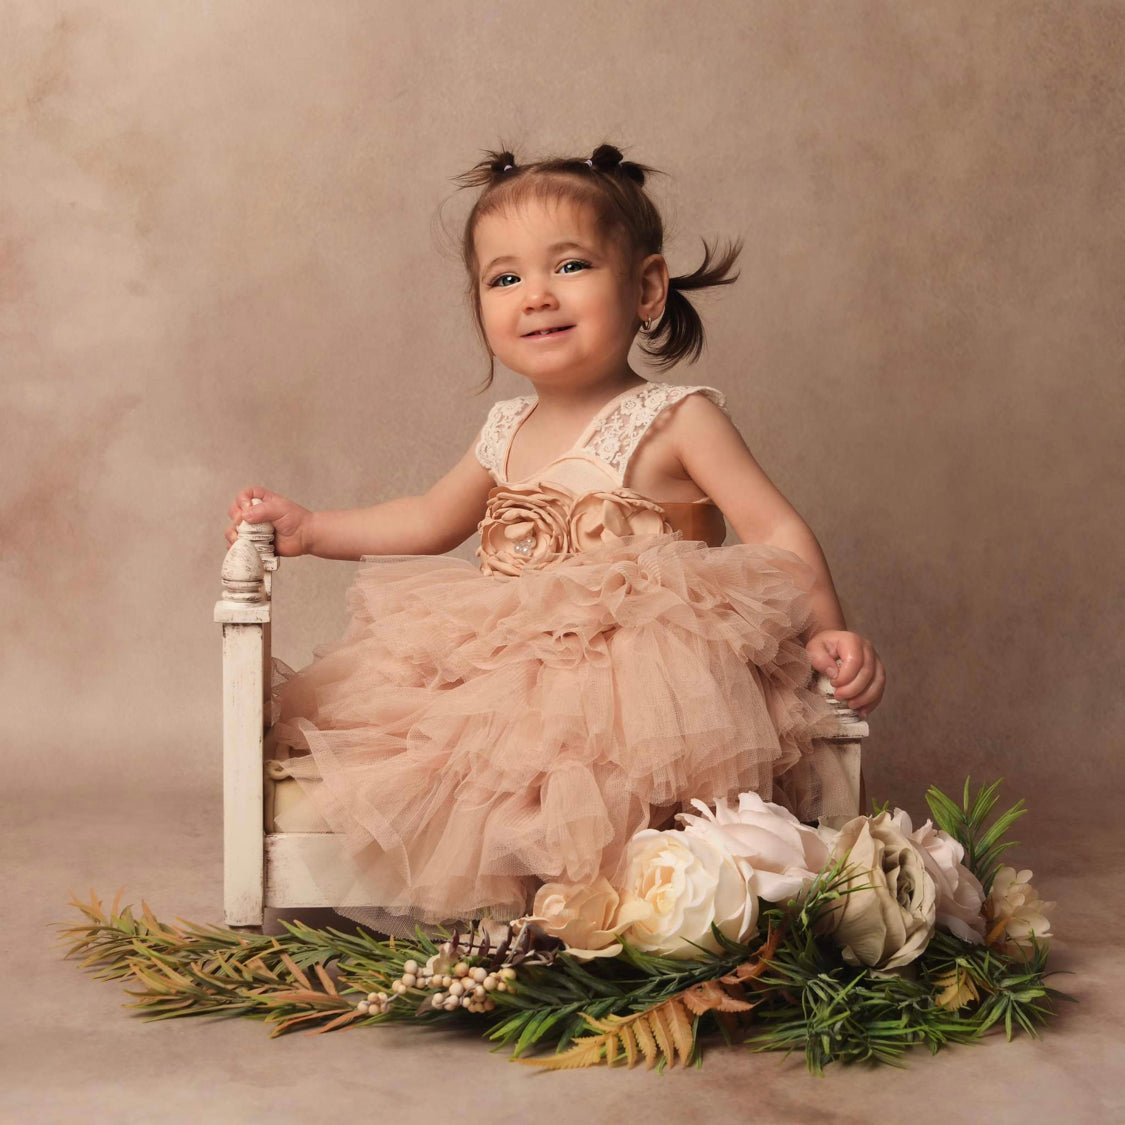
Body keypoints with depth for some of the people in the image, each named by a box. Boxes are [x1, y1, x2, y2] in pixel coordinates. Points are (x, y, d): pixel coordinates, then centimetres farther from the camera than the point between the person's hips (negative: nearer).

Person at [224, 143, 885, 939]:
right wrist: (309, 529, 23)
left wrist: (826, 635, -20)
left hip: (639, 673, -7)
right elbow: (430, 521, 28)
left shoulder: (677, 422, -5)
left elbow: (776, 532, -7)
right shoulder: (507, 433, 14)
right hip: (513, 670, 8)